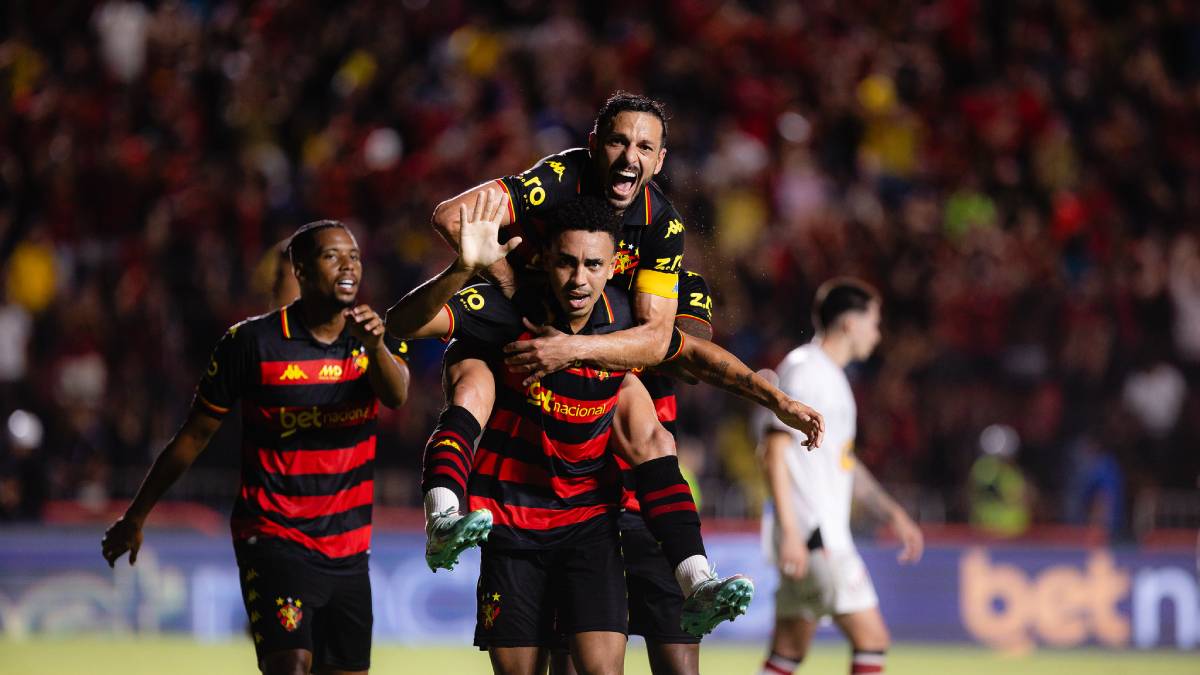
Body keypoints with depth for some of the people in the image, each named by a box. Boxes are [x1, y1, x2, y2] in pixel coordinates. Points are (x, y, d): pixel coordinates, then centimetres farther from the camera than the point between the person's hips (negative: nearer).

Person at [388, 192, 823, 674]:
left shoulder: (625, 318, -8)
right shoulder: (510, 311, -17)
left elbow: (694, 354, 13)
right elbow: (404, 324, -27)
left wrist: (777, 401, 8)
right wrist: (462, 270, -45)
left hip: (589, 519, 1)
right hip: (510, 520, -1)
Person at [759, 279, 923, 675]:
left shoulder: (831, 376, 21)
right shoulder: (802, 370, -10)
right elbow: (775, 451, -17)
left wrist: (892, 513, 24)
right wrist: (790, 531, -23)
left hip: (827, 534, 10)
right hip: (810, 535, -10)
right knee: (871, 637, -11)